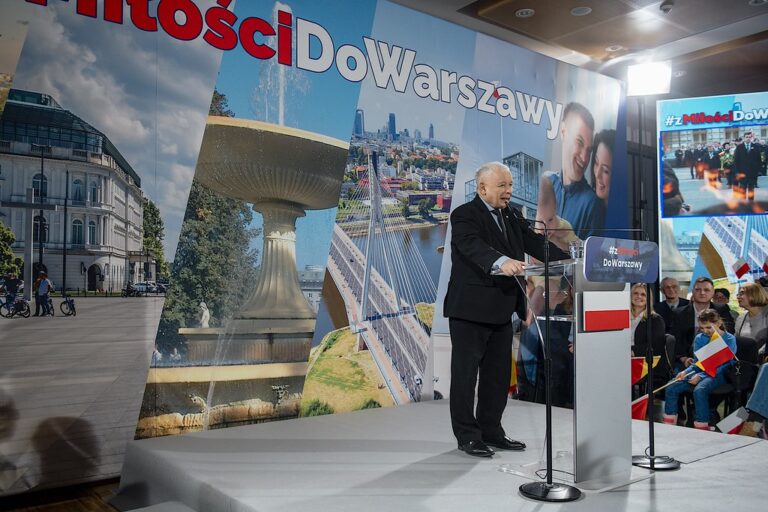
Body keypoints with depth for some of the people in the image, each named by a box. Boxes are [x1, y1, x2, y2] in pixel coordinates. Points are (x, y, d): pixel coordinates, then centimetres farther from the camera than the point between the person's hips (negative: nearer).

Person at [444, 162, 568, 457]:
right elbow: (474, 247, -29)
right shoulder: (464, 216, -11)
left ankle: (491, 431, 27)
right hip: (470, 310, -8)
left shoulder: (511, 217, 14)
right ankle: (467, 436, 13)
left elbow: (535, 243, 6)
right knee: (465, 373, 2)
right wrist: (502, 263, -48)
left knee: (498, 374, 14)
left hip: (502, 310, 8)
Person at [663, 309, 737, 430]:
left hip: (718, 375, -6)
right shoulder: (699, 338, 12)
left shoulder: (729, 339, -5)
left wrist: (701, 376, -22)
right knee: (671, 388, -17)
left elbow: (724, 365, -12)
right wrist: (686, 371, -8)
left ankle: (702, 429, -28)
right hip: (700, 371, 6)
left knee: (699, 390, -37)